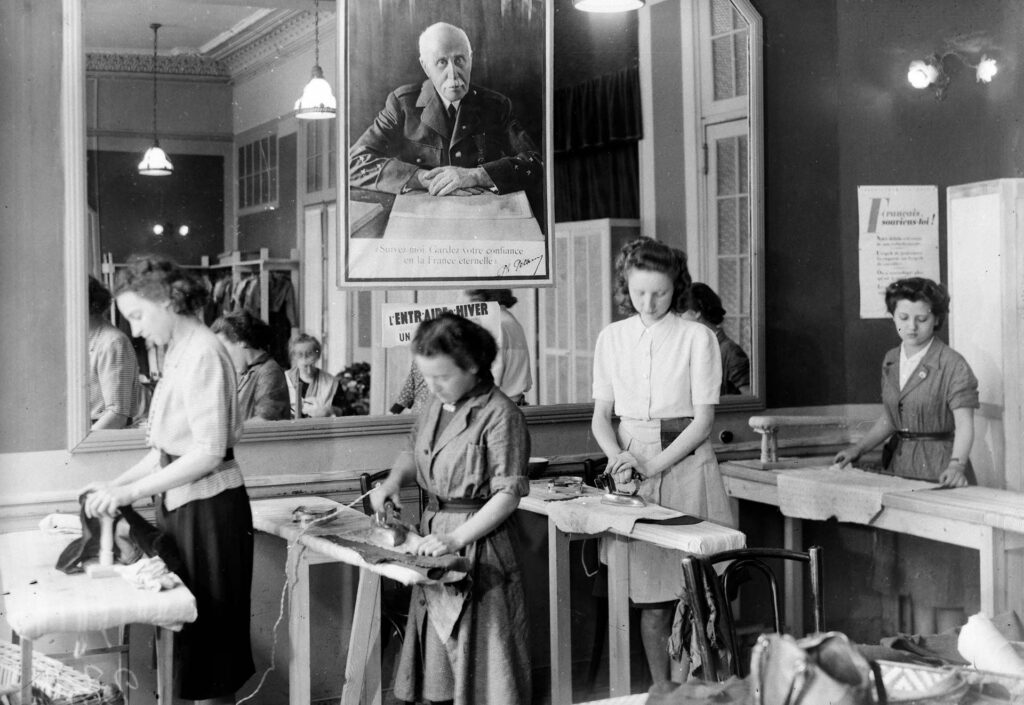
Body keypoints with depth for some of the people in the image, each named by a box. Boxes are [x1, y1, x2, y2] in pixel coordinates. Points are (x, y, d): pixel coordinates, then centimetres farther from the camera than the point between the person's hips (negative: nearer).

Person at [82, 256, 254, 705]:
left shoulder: (203, 354, -16)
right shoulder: (180, 352, 10)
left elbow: (209, 452, -21)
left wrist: (131, 492, -19)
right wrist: (116, 485, 6)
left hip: (209, 508, -9)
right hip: (182, 502, 9)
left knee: (208, 626, 1)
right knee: (190, 624, 12)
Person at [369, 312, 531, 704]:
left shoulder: (499, 414, -16)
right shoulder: (437, 406, 7)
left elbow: (509, 493, -18)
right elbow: (413, 452, 24)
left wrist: (456, 538, -22)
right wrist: (394, 479, 3)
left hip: (478, 544, -7)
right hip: (435, 532, 8)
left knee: (478, 652, 0)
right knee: (436, 652, 14)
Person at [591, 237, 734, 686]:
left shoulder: (697, 337, -2)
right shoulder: (612, 338, 8)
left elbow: (703, 418, -4)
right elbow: (601, 415, 10)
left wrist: (655, 465, -13)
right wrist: (618, 457, -9)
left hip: (686, 461, -2)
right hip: (632, 464, 3)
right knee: (650, 595, 3)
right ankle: (660, 690, 13)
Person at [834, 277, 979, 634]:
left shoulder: (952, 364, -12)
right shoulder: (891, 360, 9)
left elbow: (964, 424, -19)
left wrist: (956, 464, -35)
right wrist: (858, 448, 4)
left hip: (939, 473, -7)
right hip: (901, 468, 7)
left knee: (942, 576, -3)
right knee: (914, 575, 11)